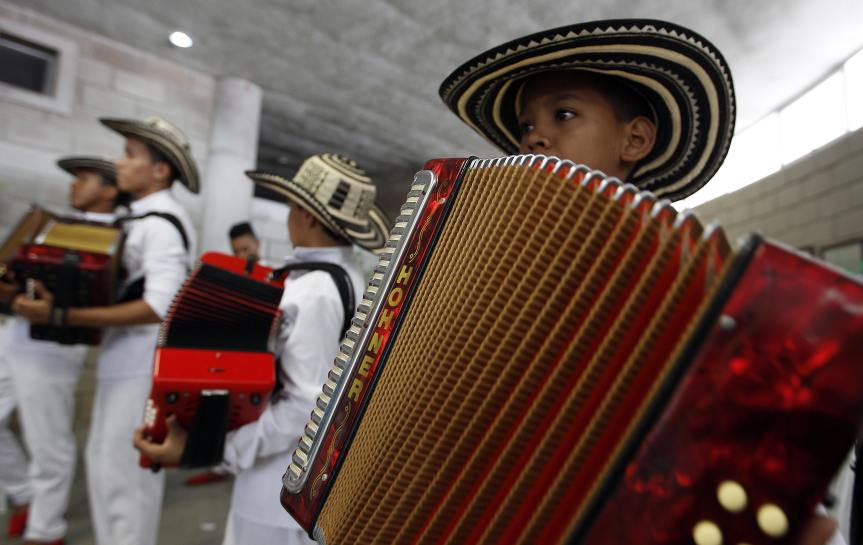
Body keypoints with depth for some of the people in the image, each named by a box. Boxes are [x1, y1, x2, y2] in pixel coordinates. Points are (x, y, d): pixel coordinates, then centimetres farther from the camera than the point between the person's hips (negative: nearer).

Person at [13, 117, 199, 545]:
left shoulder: (161, 224, -18)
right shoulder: (144, 218, 12)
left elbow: (160, 307, -27)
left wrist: (64, 315, -27)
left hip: (143, 365, -9)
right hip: (124, 360, 9)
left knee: (125, 473, 2)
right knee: (103, 461, 19)